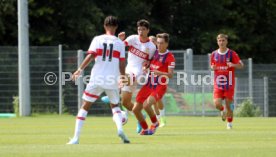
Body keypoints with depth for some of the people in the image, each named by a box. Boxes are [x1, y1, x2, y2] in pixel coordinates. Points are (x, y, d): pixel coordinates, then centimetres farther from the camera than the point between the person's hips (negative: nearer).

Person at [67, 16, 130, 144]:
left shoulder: (98, 39, 3)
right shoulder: (120, 43, 5)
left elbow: (90, 56, -10)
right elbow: (122, 64, 3)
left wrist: (80, 69, -6)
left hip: (97, 79, -1)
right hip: (113, 80, 1)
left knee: (85, 107, 9)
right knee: (115, 106, 22)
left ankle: (76, 138, 1)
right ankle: (120, 128, -6)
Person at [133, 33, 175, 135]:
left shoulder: (169, 57, -8)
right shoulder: (154, 53, 9)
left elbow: (170, 75, -15)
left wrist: (159, 73, -31)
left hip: (159, 87, -6)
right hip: (148, 85, 6)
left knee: (146, 105, -28)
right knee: (136, 109, 0)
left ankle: (155, 123, 0)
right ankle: (145, 129, 21)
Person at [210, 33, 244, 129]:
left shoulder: (232, 54, -3)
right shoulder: (214, 54, 6)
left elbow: (241, 65, -3)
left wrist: (233, 65, -23)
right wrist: (213, 68, -5)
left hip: (229, 84, -2)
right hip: (218, 84, 2)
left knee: (229, 104, 1)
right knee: (217, 104, -13)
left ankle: (229, 122, 21)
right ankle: (222, 111, 22)